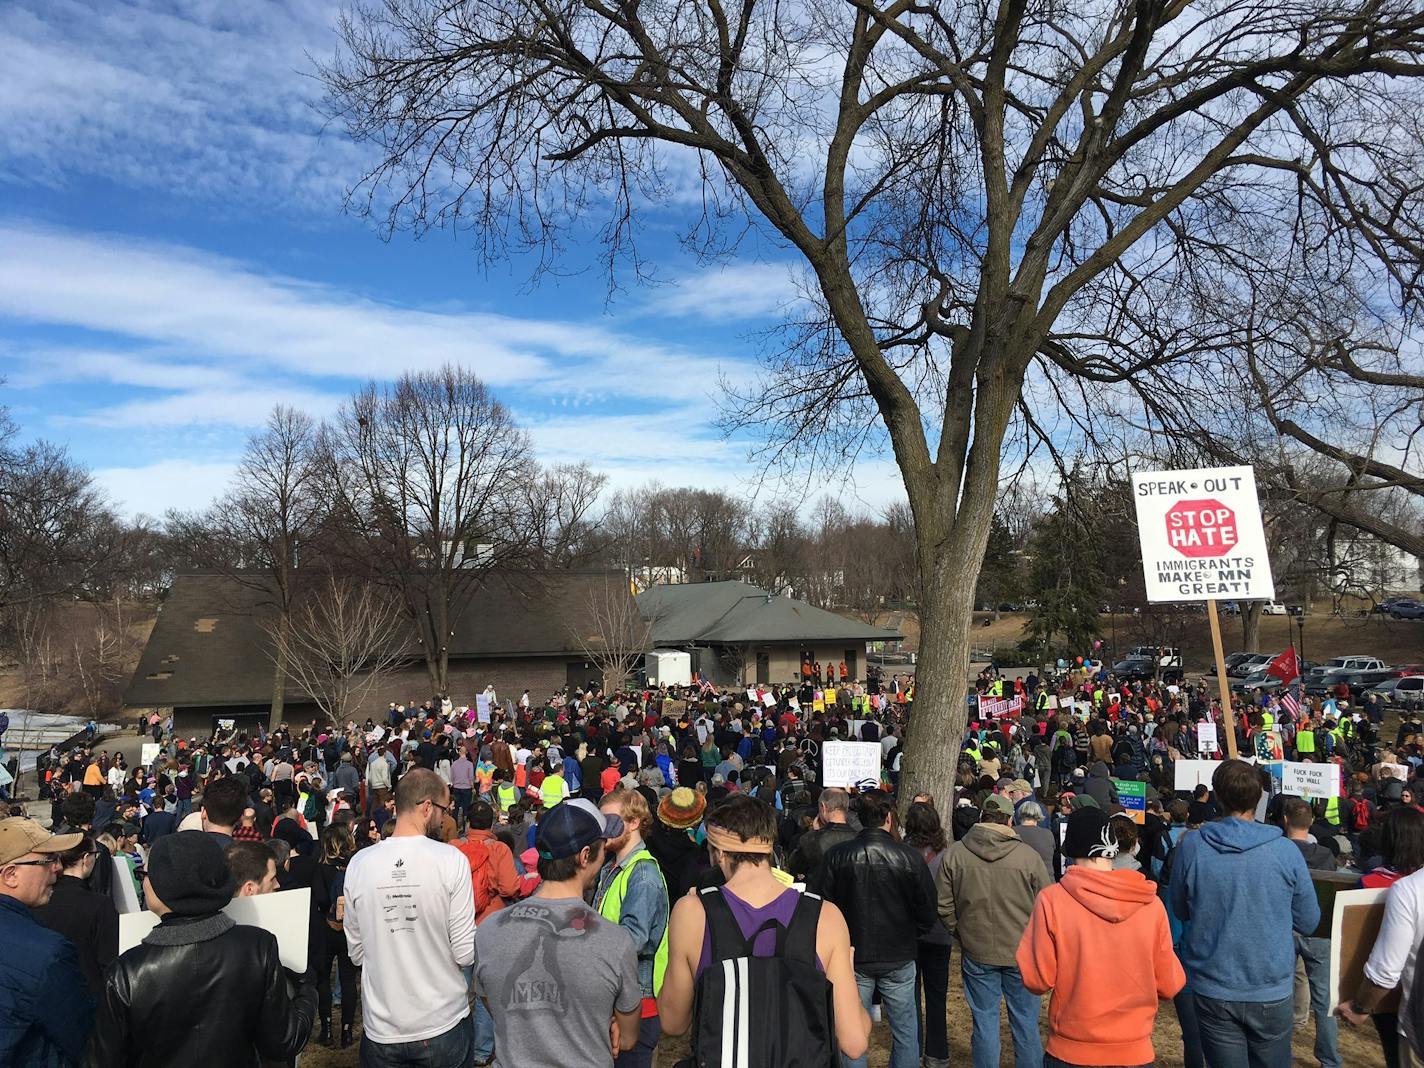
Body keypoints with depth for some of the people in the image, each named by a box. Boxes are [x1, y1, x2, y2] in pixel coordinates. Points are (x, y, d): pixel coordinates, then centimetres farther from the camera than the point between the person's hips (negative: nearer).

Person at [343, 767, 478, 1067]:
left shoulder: (359, 864, -7)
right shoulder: (452, 860, -17)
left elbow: (356, 953, 2)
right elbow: (465, 953, -14)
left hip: (381, 1031, 2)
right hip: (445, 1023, -2)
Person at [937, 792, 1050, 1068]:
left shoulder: (954, 853, -7)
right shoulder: (1028, 855, -12)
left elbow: (944, 906, -1)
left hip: (976, 952, 1)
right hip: (1022, 953, -1)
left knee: (984, 1021, 12)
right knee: (1025, 1022, 14)